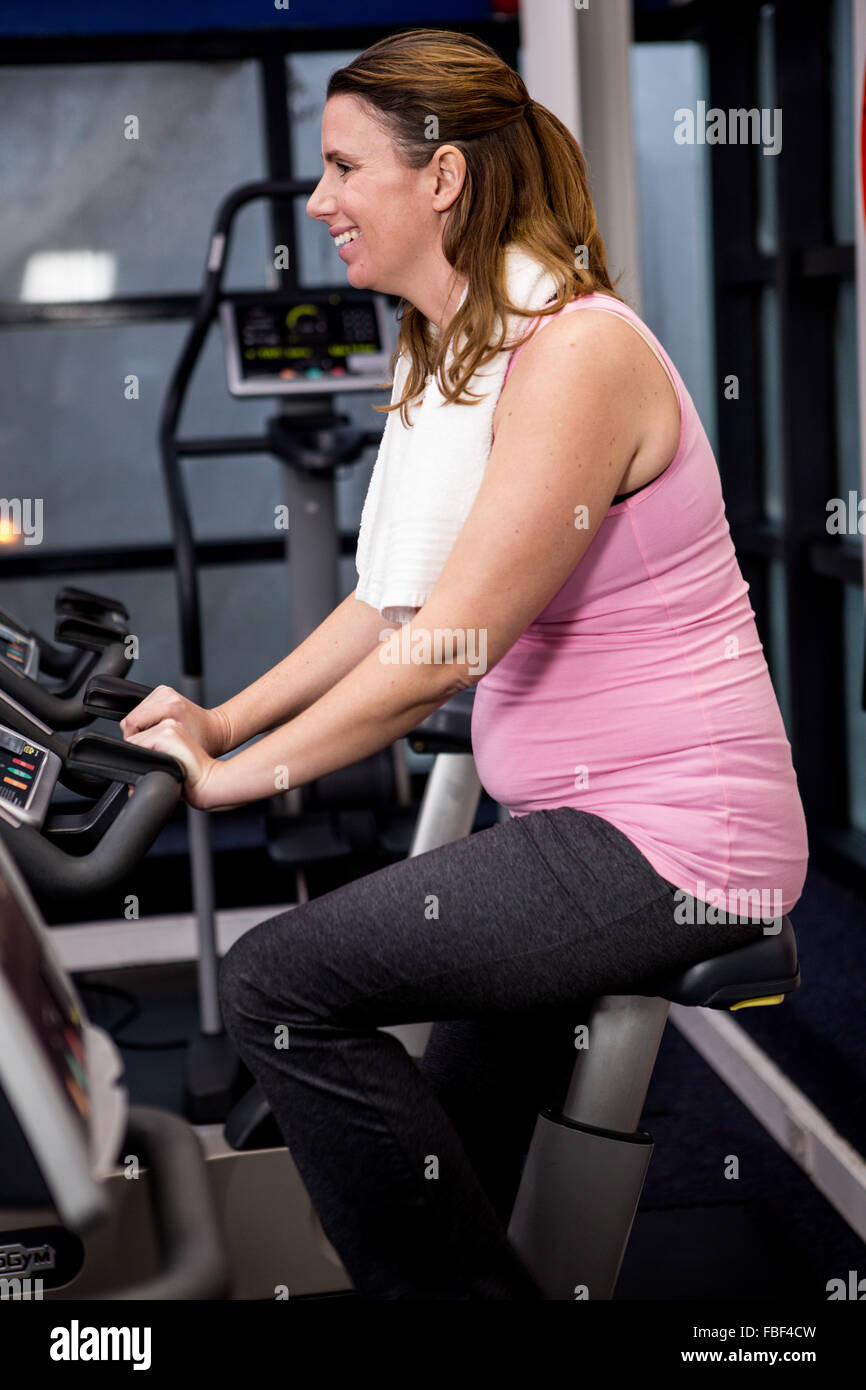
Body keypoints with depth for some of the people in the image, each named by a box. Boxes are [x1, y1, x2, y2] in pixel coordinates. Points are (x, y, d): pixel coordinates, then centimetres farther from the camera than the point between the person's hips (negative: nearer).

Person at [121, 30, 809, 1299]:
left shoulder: (575, 351, -19)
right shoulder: (449, 353, 12)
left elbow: (447, 649, -23)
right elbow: (394, 603, 14)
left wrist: (234, 774, -15)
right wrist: (224, 720, 6)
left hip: (672, 838, -10)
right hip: (578, 824, 10)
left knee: (279, 982, -17)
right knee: (455, 1154, 21)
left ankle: (465, 1289, 1)